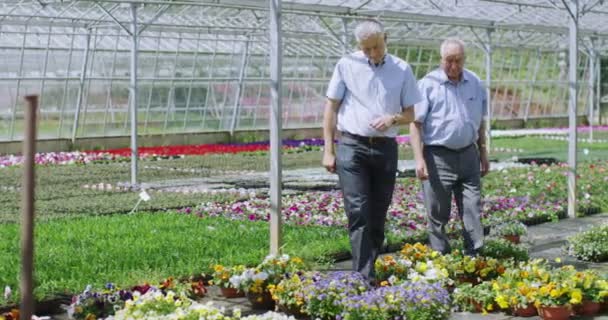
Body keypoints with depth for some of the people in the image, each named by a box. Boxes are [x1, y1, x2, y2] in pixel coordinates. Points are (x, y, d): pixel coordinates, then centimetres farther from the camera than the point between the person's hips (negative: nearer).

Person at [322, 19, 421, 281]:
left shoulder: (402, 69, 6)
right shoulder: (347, 65, 1)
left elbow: (410, 114, 10)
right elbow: (331, 108, 4)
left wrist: (393, 118, -13)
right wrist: (328, 150, -1)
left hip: (385, 148, 3)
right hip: (352, 146, -2)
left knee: (378, 216, 7)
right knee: (359, 213, -11)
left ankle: (371, 268, 19)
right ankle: (364, 277, -14)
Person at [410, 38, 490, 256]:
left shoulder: (475, 84, 9)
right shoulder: (428, 84, -5)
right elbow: (415, 123, -7)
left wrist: (483, 154, 17)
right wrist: (419, 159, -15)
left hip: (468, 155, 4)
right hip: (438, 157, -4)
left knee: (473, 212, 2)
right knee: (438, 216, 3)